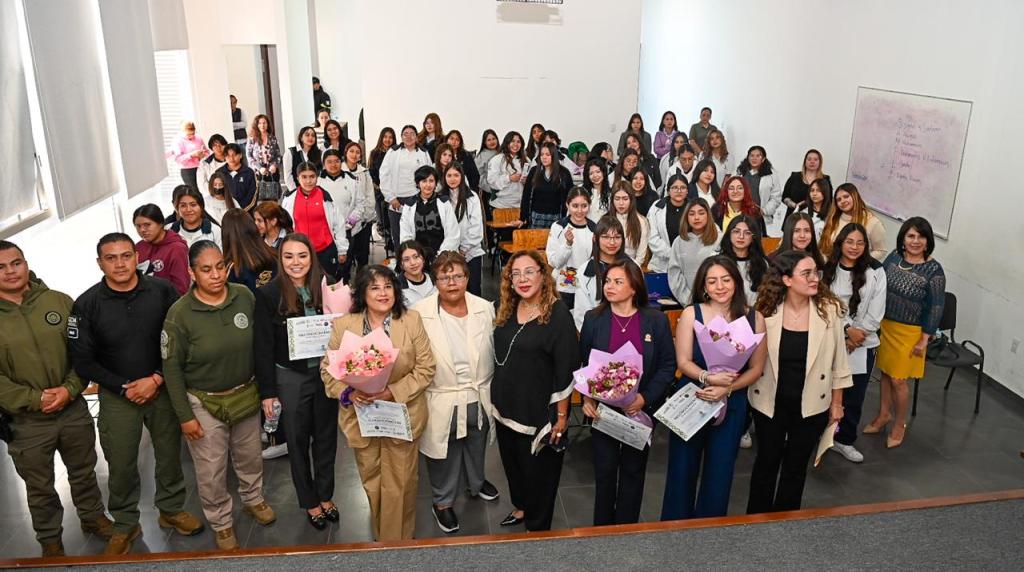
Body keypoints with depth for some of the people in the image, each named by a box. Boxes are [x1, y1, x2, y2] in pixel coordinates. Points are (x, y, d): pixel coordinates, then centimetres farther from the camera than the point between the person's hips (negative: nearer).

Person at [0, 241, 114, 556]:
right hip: (26, 421, -1)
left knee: (84, 472, 22)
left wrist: (69, 389, -15)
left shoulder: (59, 302, -4)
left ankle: (93, 517, 45)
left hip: (74, 409, 2)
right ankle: (50, 539, 37)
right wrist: (35, 399, -18)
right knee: (40, 487, 16)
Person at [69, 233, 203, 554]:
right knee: (121, 464, 9)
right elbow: (82, 359, -5)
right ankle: (125, 524, 31)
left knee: (169, 455, 14)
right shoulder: (87, 305, -10)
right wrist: (124, 387, -11)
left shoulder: (162, 291, -10)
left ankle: (171, 509, 37)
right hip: (117, 395, 0)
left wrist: (156, 379, -14)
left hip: (163, 389, 1)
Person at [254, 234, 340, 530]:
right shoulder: (268, 294, -12)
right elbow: (263, 346, -9)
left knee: (326, 436, 16)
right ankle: (310, 502, 32)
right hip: (290, 378, -2)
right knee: (298, 441, 13)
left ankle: (326, 495, 36)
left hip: (325, 373, 2)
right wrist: (267, 392, -9)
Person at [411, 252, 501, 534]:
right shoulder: (420, 313, -17)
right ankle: (443, 502, 39)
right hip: (443, 401, -3)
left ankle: (476, 482, 56)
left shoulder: (485, 309, -8)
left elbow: (494, 349, 3)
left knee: (477, 445, 28)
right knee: (445, 455, 15)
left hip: (479, 397, 4)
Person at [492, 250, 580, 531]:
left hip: (539, 411, -6)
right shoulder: (506, 309, 1)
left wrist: (561, 416, -15)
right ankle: (520, 506, 48)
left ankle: (537, 526, 32)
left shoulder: (558, 314, -18)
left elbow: (565, 370, -17)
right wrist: (497, 398, 15)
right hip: (507, 407, 6)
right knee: (512, 461, 22)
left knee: (538, 469, 11)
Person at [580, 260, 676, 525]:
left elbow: (668, 365, -5)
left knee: (633, 470, 14)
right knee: (604, 471, 9)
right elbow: (583, 364, 1)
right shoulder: (593, 319, -3)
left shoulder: (656, 320, -6)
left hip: (641, 411, 0)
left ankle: (626, 528, 31)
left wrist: (645, 398, -16)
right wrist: (587, 398, -14)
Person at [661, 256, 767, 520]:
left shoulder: (754, 317, -3)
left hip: (731, 405, 1)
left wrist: (726, 388, -17)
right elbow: (683, 362, -9)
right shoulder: (692, 313, -7)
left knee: (720, 471, 11)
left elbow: (756, 368, -2)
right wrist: (708, 377, -28)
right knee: (683, 468, 9)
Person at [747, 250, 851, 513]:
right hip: (770, 403, 0)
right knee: (767, 461, 16)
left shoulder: (829, 308, -12)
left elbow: (838, 359, -3)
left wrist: (837, 403, 2)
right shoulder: (766, 309, -14)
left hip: (811, 405, 0)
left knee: (796, 466, 16)